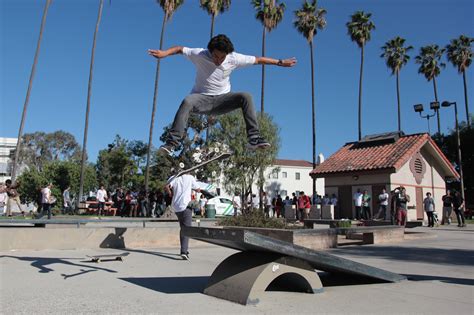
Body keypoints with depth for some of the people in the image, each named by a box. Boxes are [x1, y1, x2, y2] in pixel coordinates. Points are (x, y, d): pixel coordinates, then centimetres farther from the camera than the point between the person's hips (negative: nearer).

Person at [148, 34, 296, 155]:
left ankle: (254, 138, -28)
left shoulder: (234, 59, -6)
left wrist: (279, 62, 3)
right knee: (187, 102, -36)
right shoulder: (200, 54, -10)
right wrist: (164, 53, -24)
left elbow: (258, 60, 0)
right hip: (201, 98, -1)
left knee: (246, 97, -25)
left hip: (222, 99, 2)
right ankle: (171, 143, -36)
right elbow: (180, 49, -5)